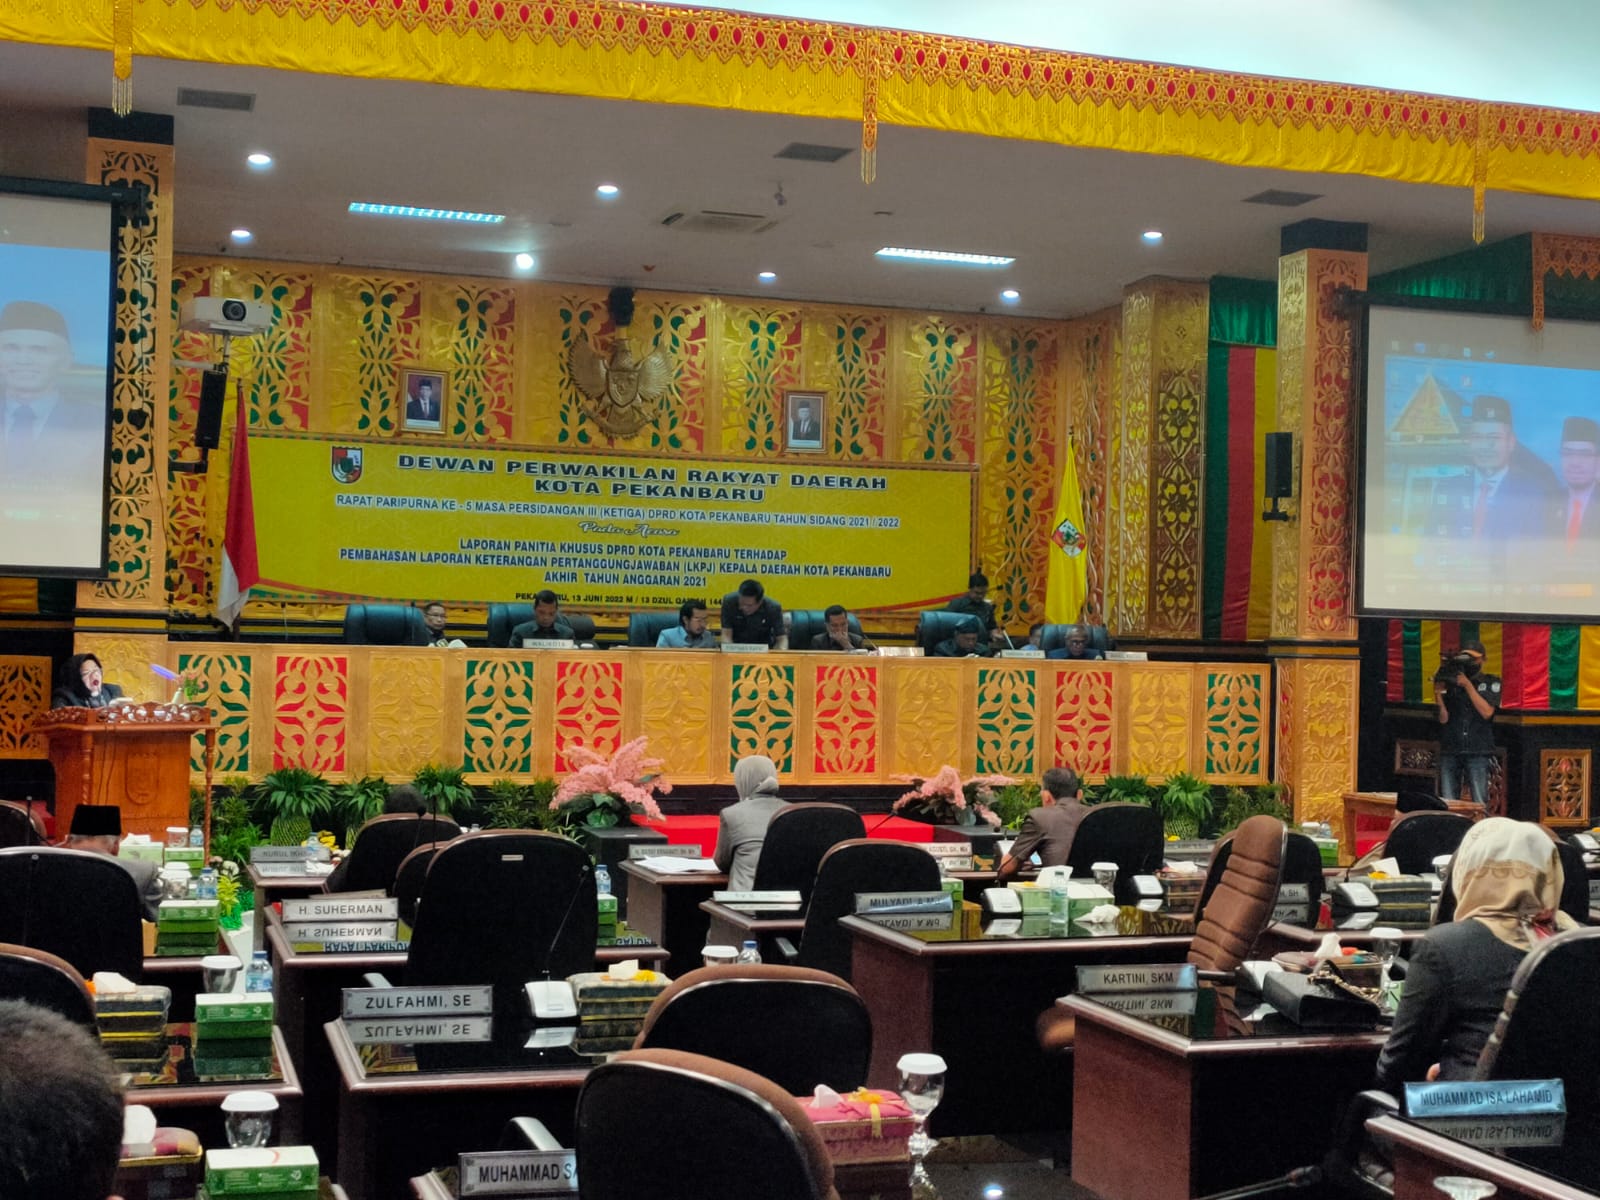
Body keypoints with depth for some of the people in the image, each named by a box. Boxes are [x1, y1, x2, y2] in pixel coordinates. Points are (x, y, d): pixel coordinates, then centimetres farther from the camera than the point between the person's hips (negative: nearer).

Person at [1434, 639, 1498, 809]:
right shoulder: (1450, 682, 8)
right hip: (1449, 750, 2)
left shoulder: (1490, 683, 7)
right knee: (1447, 804, 1)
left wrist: (1468, 685, -11)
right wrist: (1438, 695, -15)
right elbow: (1443, 718, 2)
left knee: (1480, 804, -7)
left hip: (1477, 751, -2)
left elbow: (1487, 712, -8)